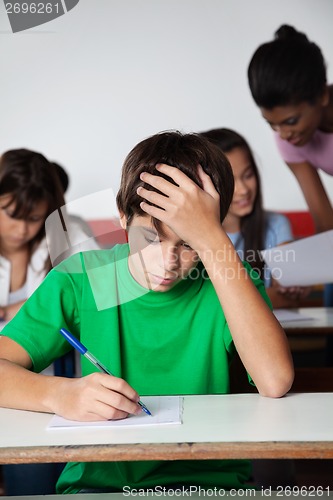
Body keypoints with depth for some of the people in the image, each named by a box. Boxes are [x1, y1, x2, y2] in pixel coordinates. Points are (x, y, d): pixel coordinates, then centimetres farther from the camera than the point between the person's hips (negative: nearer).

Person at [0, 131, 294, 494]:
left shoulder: (229, 283, -5)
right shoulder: (82, 277, -2)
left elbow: (276, 382, -23)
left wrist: (212, 239, -24)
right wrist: (59, 393, -31)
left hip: (206, 480, 0)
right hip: (96, 481, 1)